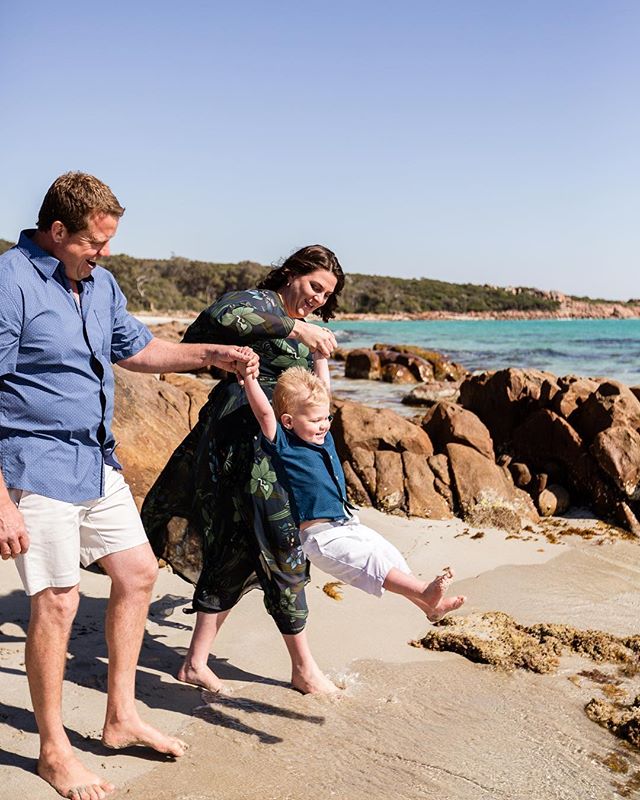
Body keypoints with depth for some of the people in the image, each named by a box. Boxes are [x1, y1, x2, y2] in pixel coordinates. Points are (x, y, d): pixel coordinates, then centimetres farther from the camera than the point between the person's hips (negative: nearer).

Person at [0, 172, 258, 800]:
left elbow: (135, 349, 25)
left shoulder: (100, 284, 10)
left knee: (137, 572, 12)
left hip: (98, 463, 9)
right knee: (57, 601, -4)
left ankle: (121, 717, 28)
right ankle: (53, 749, 17)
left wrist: (211, 355, 14)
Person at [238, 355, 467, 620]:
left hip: (350, 525, 9)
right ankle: (425, 592, -23)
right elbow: (264, 413, -29)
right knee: (372, 561, -19)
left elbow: (323, 385, 14)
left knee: (392, 557, 8)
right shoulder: (283, 446, -13)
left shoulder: (322, 434, 8)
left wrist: (320, 354, 15)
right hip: (323, 538, -9)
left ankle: (429, 605, 13)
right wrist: (249, 377, -36)